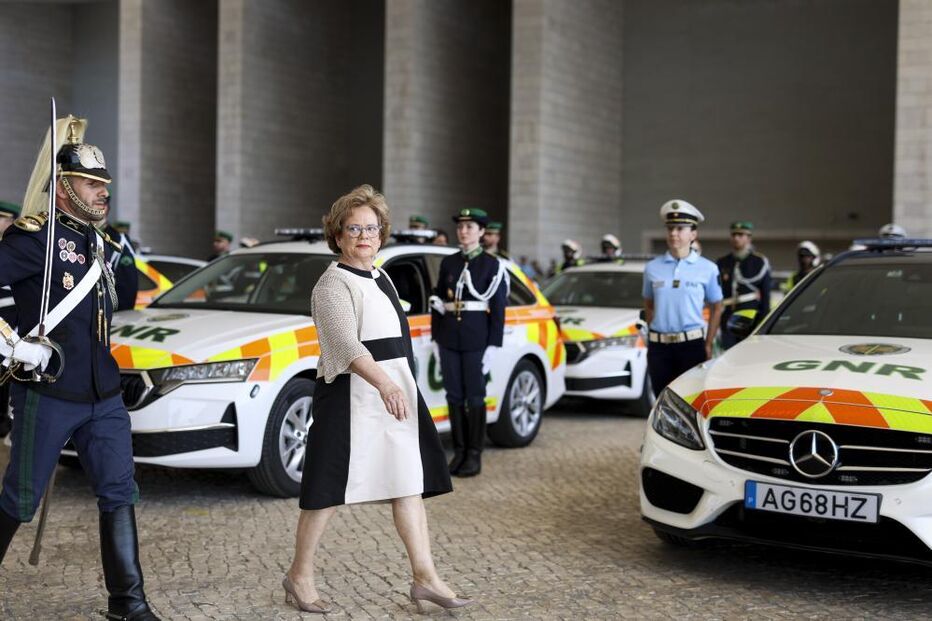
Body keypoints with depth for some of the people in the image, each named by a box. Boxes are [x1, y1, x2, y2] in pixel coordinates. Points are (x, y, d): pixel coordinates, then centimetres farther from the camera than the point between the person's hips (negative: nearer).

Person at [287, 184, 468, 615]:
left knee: (410, 485, 6)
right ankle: (299, 576, 16)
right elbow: (347, 344, -28)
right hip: (351, 397, -8)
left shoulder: (381, 279, 15)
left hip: (395, 393, 8)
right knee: (329, 491, 1)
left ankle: (425, 578, 10)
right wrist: (384, 384, -41)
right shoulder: (334, 284, -12)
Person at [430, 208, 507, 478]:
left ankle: (474, 455, 6)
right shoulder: (448, 262, 10)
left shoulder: (492, 265, -1)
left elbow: (498, 307, -4)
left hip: (476, 338, -4)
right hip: (449, 338, 4)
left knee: (474, 396, 0)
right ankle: (459, 452, 14)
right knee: (454, 396, 6)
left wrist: (493, 346, -9)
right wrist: (436, 339, 10)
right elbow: (438, 301, 14)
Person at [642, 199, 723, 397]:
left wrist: (708, 344, 0)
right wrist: (653, 334, 5)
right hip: (658, 346, 2)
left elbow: (716, 308, 7)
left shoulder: (707, 269, 2)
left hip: (692, 345, -2)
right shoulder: (652, 268, 7)